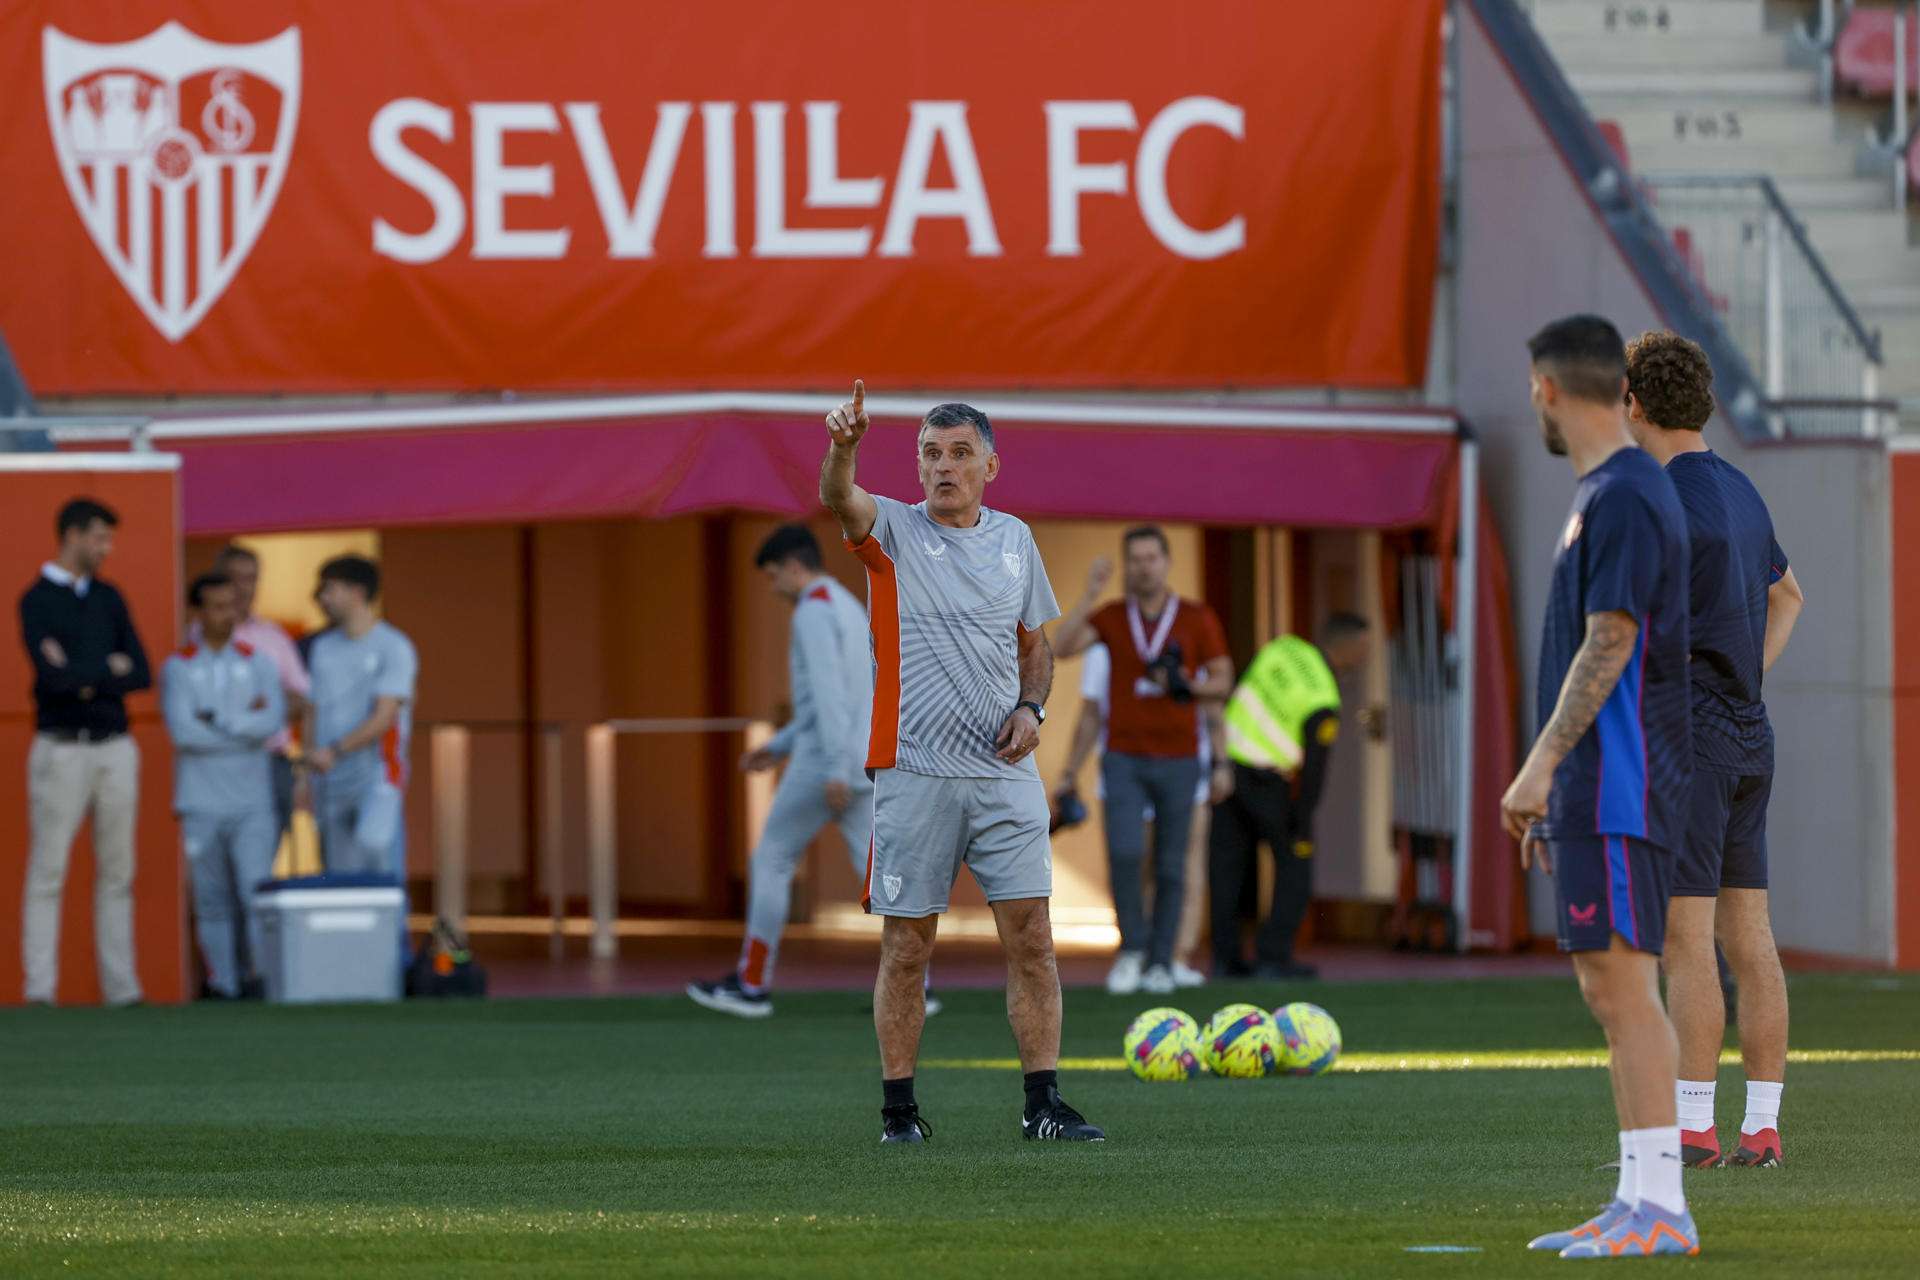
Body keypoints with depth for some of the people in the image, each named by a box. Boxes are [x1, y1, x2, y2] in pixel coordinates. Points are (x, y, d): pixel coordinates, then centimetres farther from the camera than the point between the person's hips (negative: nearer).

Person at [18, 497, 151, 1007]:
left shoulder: (108, 598, 13)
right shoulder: (38, 601, -5)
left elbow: (141, 674, 5)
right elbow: (53, 677, -18)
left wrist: (82, 677, -9)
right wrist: (110, 668, -6)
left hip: (115, 748, 6)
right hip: (62, 749, -6)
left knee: (117, 872, 6)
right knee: (48, 872, -5)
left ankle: (121, 985, 8)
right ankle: (39, 987, -5)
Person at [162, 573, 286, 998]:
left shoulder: (260, 664, 9)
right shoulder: (178, 669, 6)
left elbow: (272, 723, -7)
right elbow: (183, 732, -9)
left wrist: (215, 720, -9)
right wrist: (246, 723, -7)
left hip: (253, 803, 0)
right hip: (201, 803, 0)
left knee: (256, 894, -11)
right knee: (213, 901, 1)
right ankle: (223, 984, 6)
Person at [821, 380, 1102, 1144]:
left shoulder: (1015, 539, 12)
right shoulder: (894, 531, 0)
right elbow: (839, 499, -22)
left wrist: (1031, 707, 1)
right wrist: (843, 445, -44)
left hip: (1006, 774, 3)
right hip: (914, 773, -3)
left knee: (1030, 937, -3)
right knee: (906, 947, 0)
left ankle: (1044, 1103, 0)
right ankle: (898, 1108, 8)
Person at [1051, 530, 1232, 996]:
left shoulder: (1198, 619, -1)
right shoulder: (1110, 616, 2)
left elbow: (1223, 683, 4)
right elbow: (1061, 647, -14)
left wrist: (1191, 687, -18)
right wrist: (1090, 594, -21)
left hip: (1178, 760, 0)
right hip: (1124, 760, 0)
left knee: (1170, 866, 3)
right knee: (1124, 854, -17)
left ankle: (1161, 962, 12)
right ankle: (1132, 947, 2)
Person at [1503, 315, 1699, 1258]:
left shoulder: (1623, 498, -13)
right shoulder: (1606, 491, 19)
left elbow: (1608, 646, -19)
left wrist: (1542, 765, -20)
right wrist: (1554, 791, 24)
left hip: (1617, 788, -10)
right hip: (1595, 790, 10)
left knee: (1622, 982, -12)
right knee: (1607, 987, 10)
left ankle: (1661, 1208, -15)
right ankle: (1636, 1203, 12)